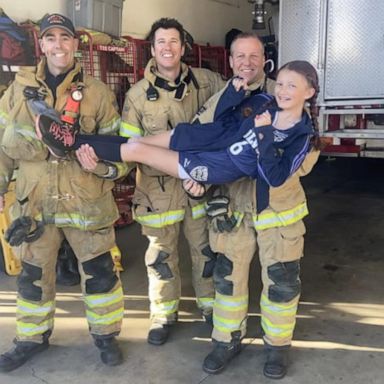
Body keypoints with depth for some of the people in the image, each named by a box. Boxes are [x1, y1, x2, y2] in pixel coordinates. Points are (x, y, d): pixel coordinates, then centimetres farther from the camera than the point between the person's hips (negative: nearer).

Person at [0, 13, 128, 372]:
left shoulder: (97, 92, 0)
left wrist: (107, 164, -18)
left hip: (86, 201, -1)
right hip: (35, 202, 2)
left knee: (99, 272, 8)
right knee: (33, 275, 14)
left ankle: (105, 334, 30)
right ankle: (32, 337, 37)